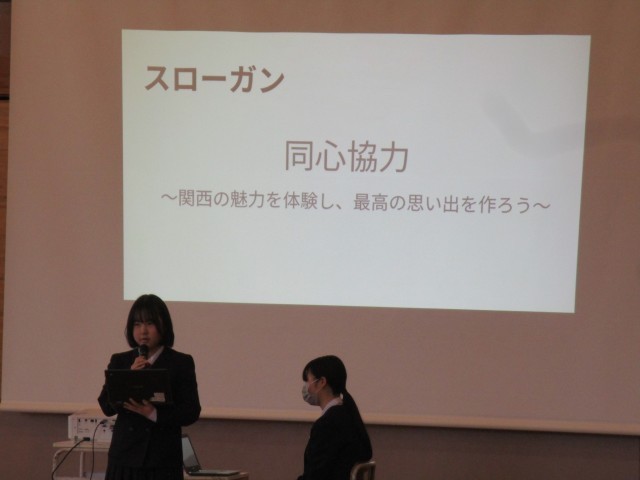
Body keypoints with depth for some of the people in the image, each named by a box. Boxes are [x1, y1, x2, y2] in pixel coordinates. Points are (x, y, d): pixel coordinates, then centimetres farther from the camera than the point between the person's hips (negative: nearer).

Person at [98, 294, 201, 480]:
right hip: (125, 457, 2)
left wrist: (154, 413, -18)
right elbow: (106, 406, 1)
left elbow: (191, 412, -4)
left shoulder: (181, 363, 3)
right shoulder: (120, 362, 10)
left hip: (163, 460, -2)